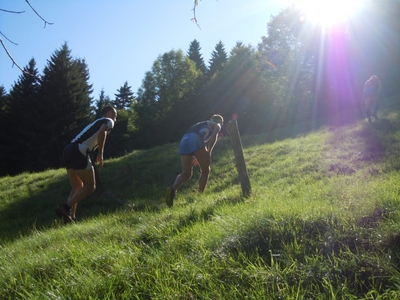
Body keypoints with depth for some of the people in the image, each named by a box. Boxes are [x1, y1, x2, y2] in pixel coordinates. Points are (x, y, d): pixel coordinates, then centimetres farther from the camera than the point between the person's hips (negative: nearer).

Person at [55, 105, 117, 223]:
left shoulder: (96, 123, 35)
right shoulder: (108, 121, 9)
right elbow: (102, 132, -14)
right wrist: (100, 154, -12)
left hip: (69, 150, 9)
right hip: (78, 152, -9)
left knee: (77, 188, 15)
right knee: (90, 186, -3)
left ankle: (70, 218, 7)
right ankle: (65, 208, -12)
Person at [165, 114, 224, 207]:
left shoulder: (201, 124, 42)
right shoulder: (217, 125, 21)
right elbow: (214, 136, -1)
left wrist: (194, 157, 34)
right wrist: (209, 153, -6)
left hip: (184, 140, 6)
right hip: (195, 139, -6)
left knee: (186, 174, 6)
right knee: (205, 170, 8)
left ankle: (173, 189, -21)